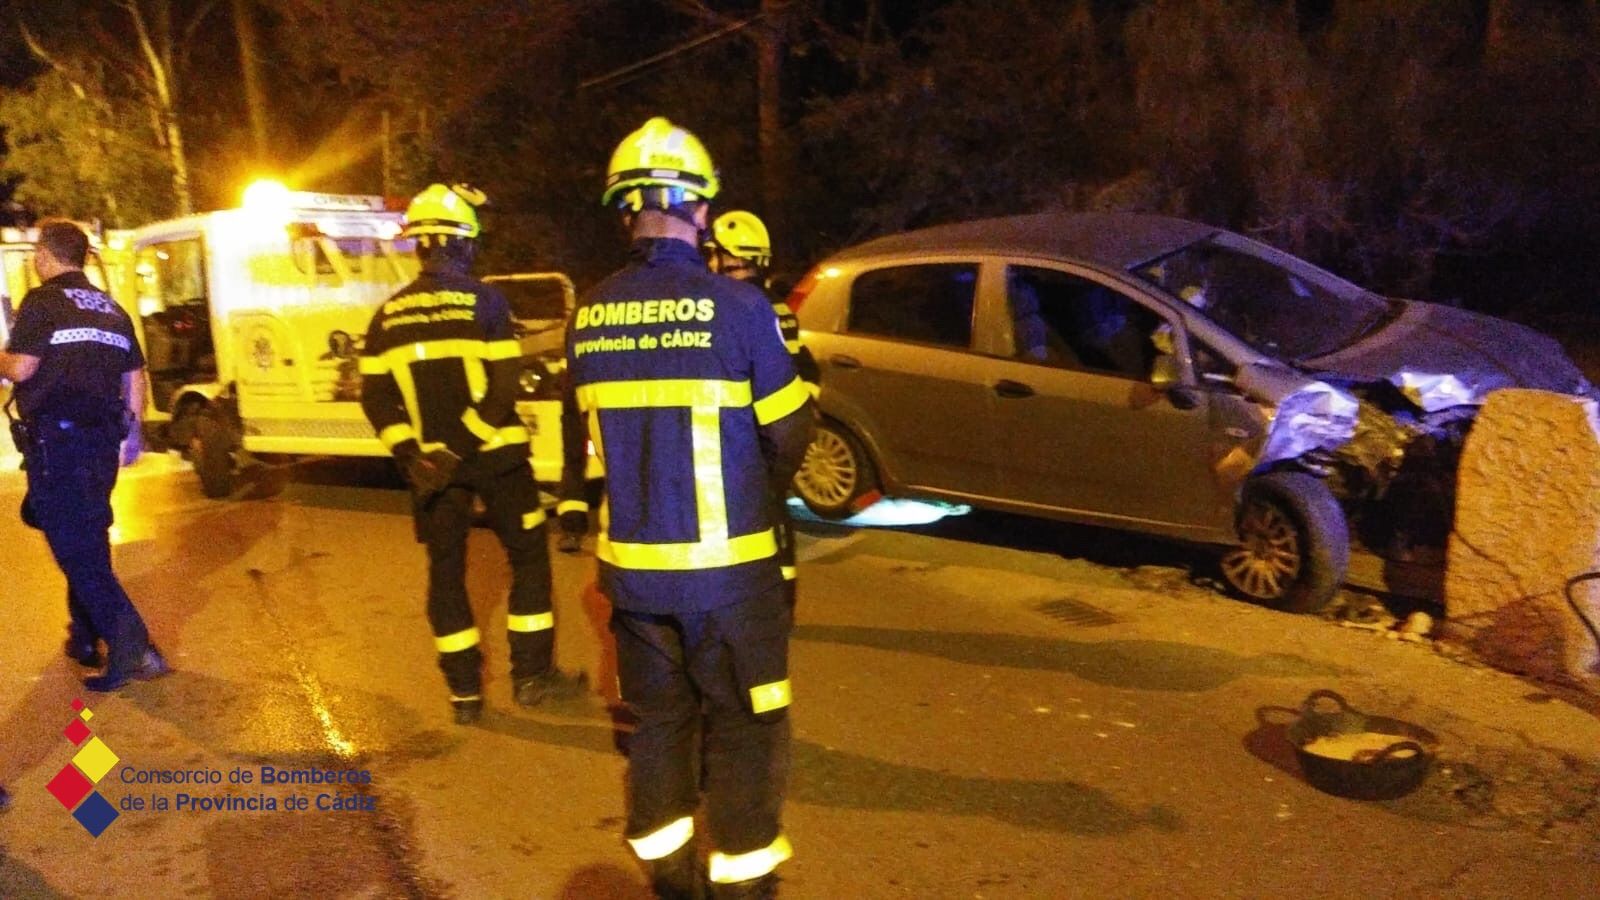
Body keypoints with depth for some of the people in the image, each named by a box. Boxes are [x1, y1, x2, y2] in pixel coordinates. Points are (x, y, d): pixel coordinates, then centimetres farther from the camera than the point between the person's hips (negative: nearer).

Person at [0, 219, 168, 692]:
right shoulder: (112, 309, 14)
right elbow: (135, 377, 15)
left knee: (76, 550, -7)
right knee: (88, 541, 19)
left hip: (55, 440, -7)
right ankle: (85, 638, 28)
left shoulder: (42, 301, -7)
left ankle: (133, 649, -17)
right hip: (101, 440, 7)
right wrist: (132, 431, 23)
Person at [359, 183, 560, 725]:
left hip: (428, 463, 4)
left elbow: (374, 398, -1)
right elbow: (503, 388, -17)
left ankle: (465, 692, 18)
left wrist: (411, 453, -5)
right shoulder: (484, 300, -8)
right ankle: (530, 675, 17)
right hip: (494, 456, -3)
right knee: (528, 558, 13)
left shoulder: (389, 314, 4)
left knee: (446, 571, 12)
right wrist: (462, 449, -16)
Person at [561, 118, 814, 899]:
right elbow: (788, 434, -7)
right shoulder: (736, 305, -13)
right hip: (724, 563, -4)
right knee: (742, 730, 10)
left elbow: (589, 435, 7)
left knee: (657, 722, 20)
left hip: (631, 562, 5)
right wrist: (764, 485, 13)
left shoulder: (589, 316, 0)